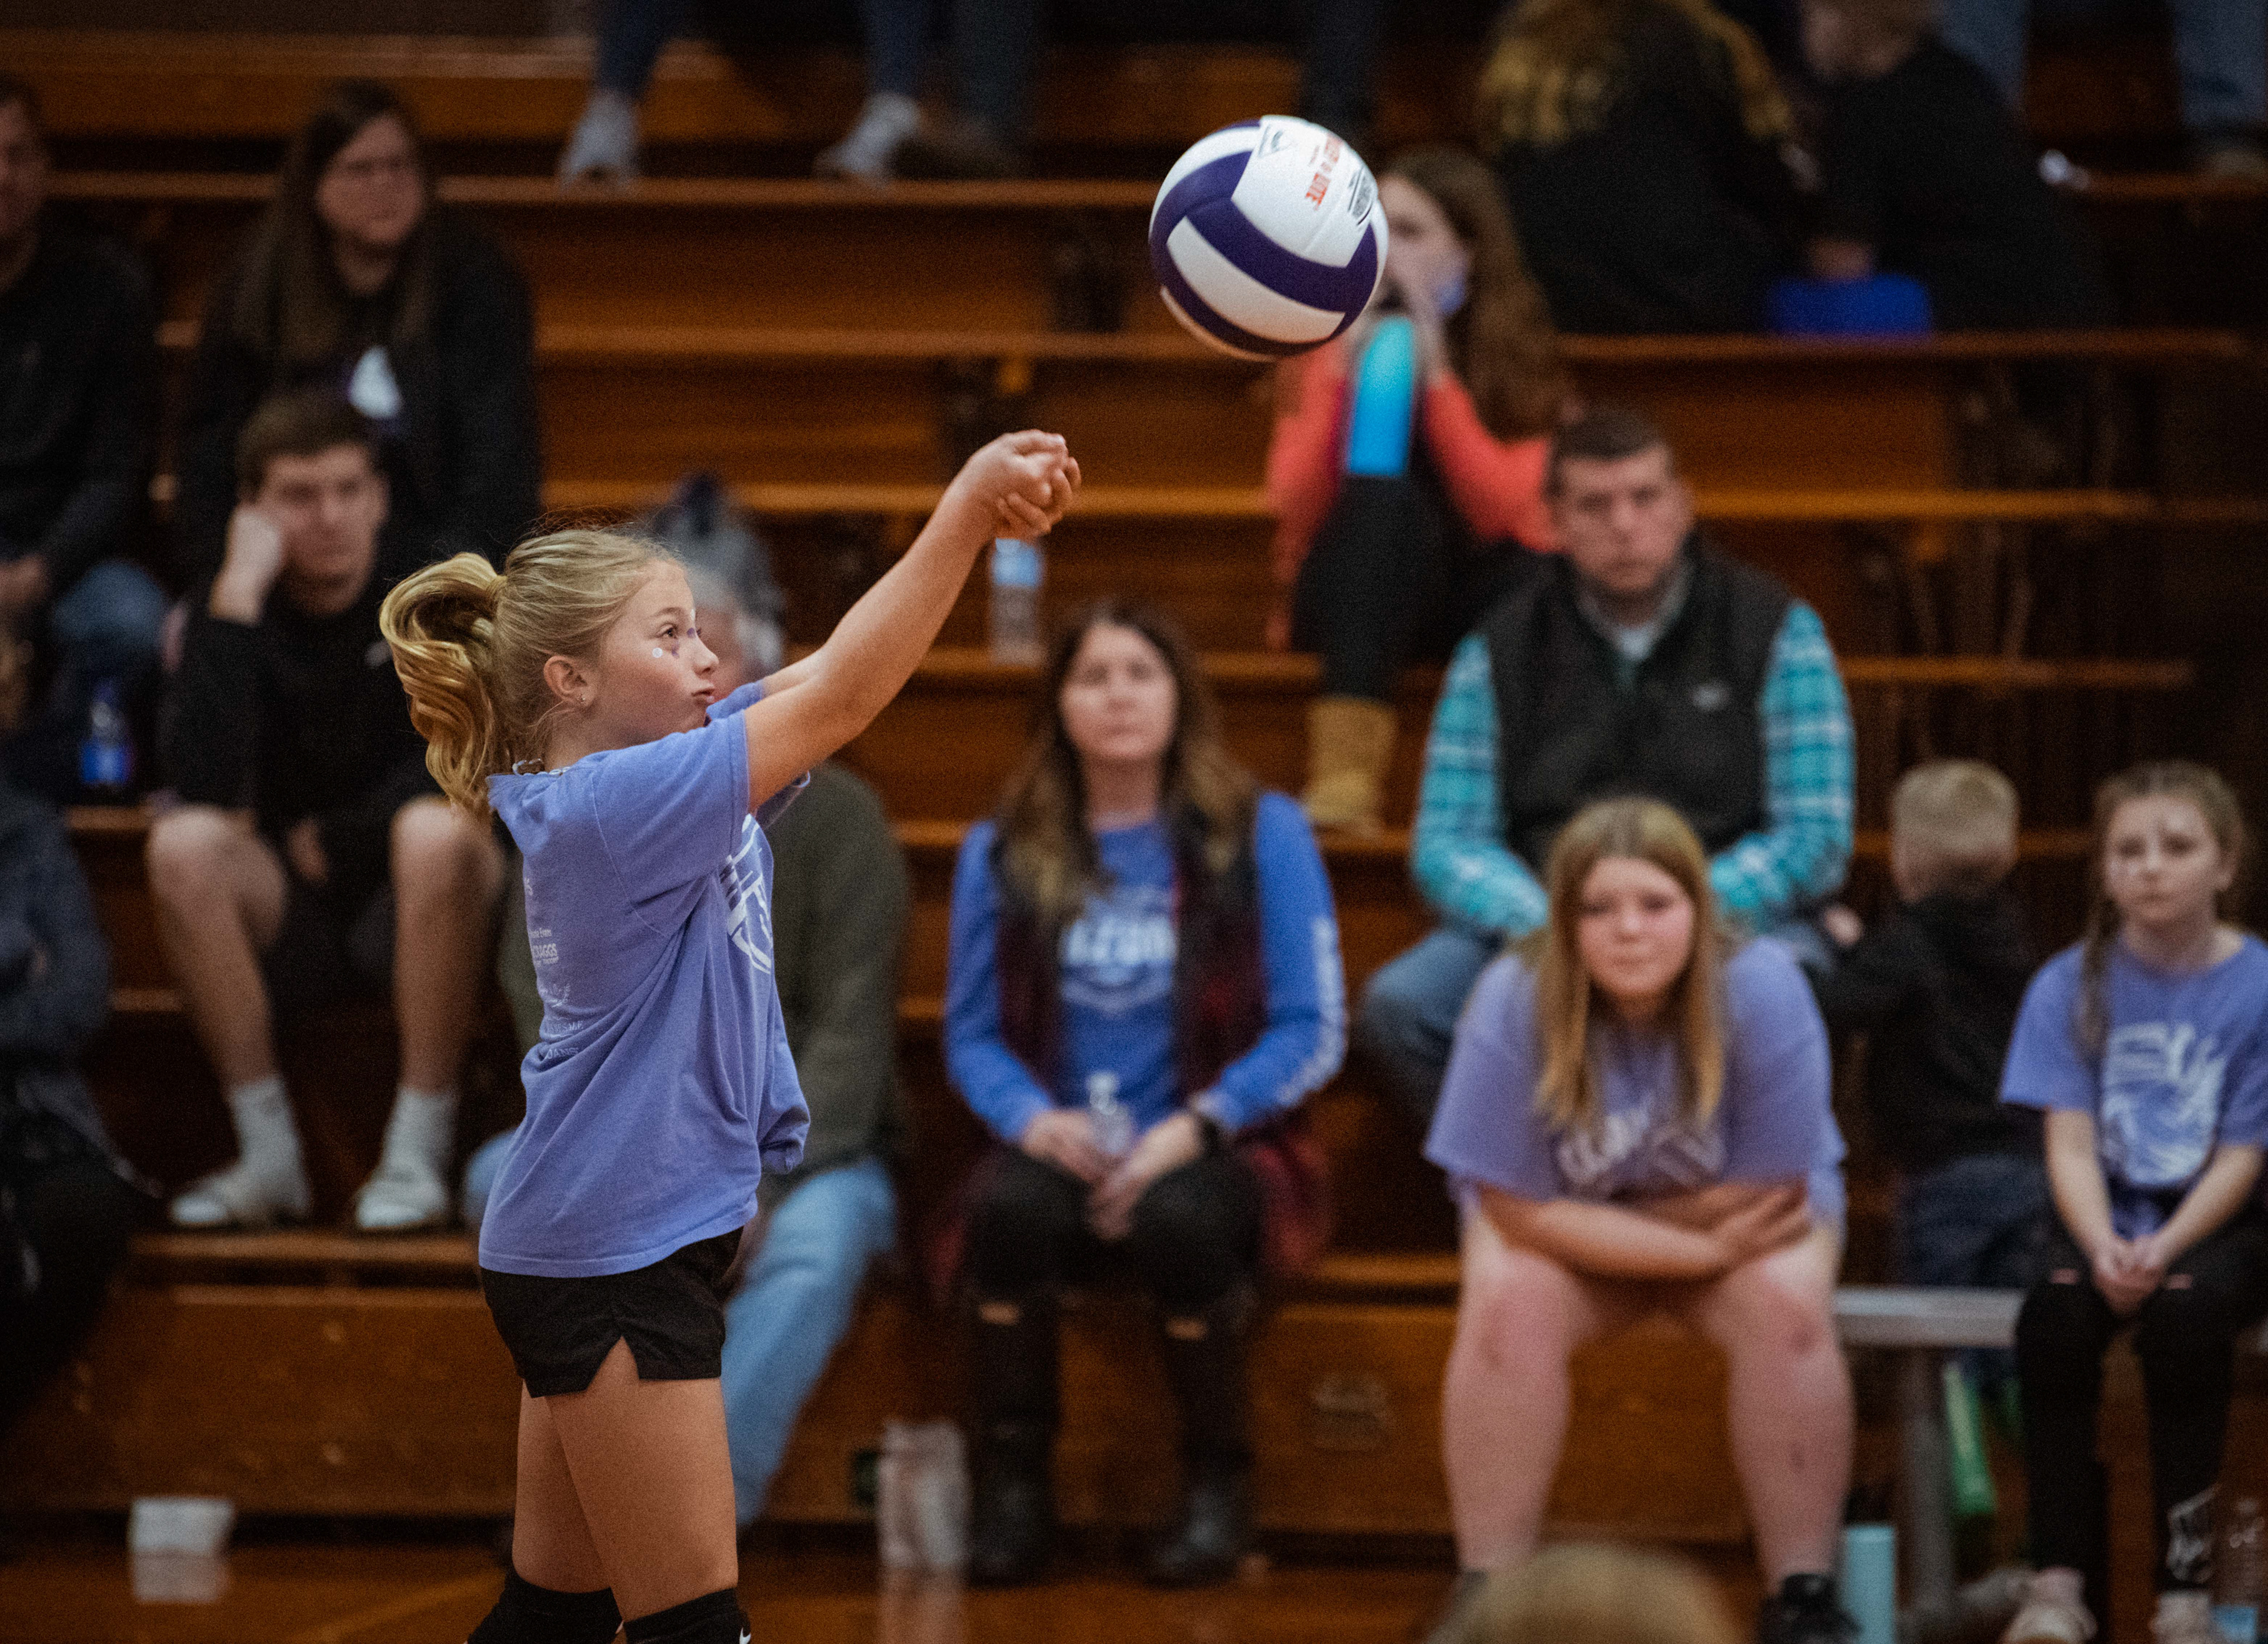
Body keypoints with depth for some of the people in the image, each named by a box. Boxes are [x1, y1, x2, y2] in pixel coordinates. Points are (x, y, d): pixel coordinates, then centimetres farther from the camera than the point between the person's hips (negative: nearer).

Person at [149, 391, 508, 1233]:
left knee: (435, 831, -34)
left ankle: (419, 1153, -25)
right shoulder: (230, 608, -5)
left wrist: (332, 839, -8)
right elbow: (205, 784, -22)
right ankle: (267, 1155, -20)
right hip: (289, 913, 2)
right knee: (181, 843, -28)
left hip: (416, 907, -2)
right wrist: (239, 594, -24)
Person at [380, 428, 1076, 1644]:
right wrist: (966, 508, -26)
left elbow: (838, 663, 3)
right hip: (611, 1260, -9)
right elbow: (842, 697, -23)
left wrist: (985, 511, -10)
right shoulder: (606, 807, -19)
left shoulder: (674, 773, 7)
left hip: (595, 1255, 9)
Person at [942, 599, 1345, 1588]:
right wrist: (1032, 1118, -13)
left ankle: (1218, 1482, -13)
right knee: (1009, 1207, -34)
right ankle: (1012, 1487, -17)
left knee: (1179, 1219, -37)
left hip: (1206, 1150, -2)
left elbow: (1312, 1030, -1)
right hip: (1062, 1150, 2)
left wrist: (1194, 1127, -14)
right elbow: (971, 1033, 9)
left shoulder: (1260, 835, 3)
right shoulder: (1001, 854, 11)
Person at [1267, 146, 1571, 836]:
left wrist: (1437, 377, -19)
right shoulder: (1333, 339, 1)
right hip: (1354, 598, 0)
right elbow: (1295, 506, -10)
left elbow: (1500, 511, -14)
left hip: (1473, 598, 0)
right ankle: (1344, 767, -50)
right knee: (1383, 498, -35)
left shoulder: (1519, 348, 0)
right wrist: (1342, 377, -19)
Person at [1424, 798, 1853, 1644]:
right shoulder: (1513, 1003, -25)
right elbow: (1521, 1213, -23)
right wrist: (1705, 1252, -27)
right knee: (1509, 1301, -31)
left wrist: (1595, 1216, -17)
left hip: (1732, 1214, 0)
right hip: (1566, 1226, 0)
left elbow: (1768, 1198, -21)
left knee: (1785, 1303, -31)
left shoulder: (1762, 991, -26)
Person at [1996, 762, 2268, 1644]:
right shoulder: (2070, 986, 3)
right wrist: (2103, 1250, -23)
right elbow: (2071, 1145, -3)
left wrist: (2164, 1252, -22)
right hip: (2106, 1218, 2)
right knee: (2054, 1313, -32)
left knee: (2186, 1311, -36)